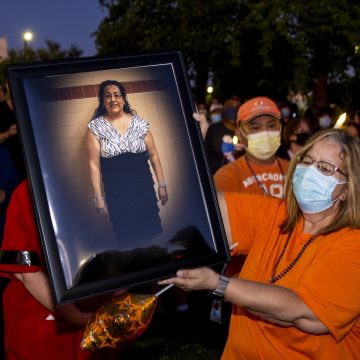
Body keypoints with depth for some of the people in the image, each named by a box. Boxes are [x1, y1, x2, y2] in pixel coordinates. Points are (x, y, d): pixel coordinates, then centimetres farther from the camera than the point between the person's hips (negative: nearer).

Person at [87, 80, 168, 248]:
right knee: (127, 236, 5)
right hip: (116, 193, -1)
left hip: (144, 187, 1)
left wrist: (162, 185, 3)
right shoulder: (96, 127, -4)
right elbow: (94, 164, -5)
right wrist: (98, 197, -7)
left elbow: (153, 155, 5)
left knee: (152, 231, 3)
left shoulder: (139, 122, 1)